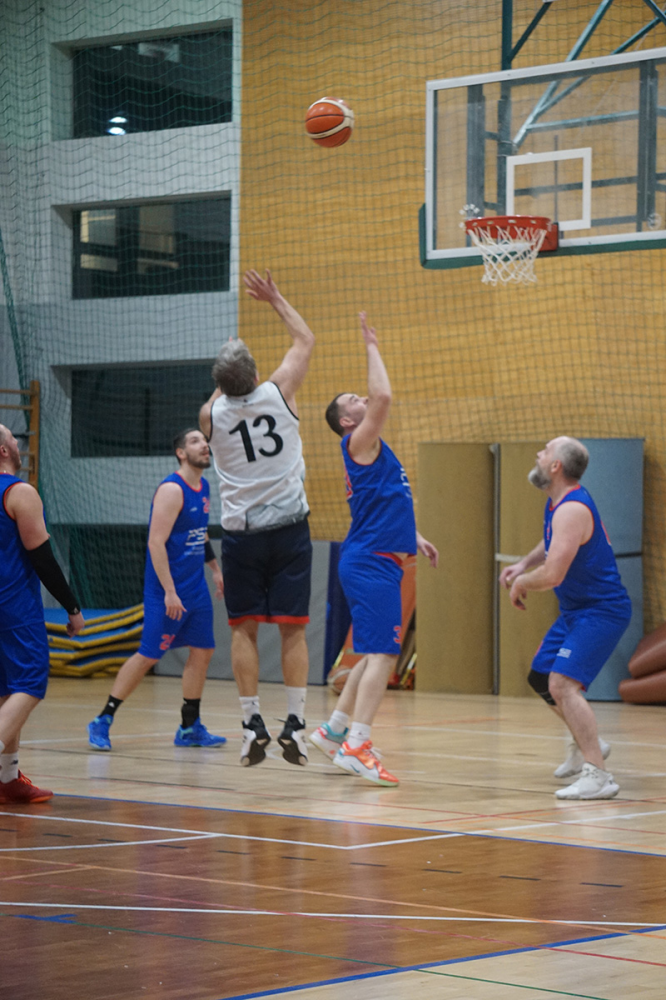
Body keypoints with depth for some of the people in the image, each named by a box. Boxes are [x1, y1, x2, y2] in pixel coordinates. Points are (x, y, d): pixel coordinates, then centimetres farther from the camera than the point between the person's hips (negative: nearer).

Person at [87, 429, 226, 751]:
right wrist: (169, 592, -24)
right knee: (148, 655, -6)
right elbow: (156, 543, -21)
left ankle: (190, 728, 17)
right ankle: (102, 722, 3)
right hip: (167, 590, -8)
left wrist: (215, 570, 21)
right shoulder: (172, 490, -17)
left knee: (202, 651, 7)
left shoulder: (203, 488, 10)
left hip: (196, 588, 8)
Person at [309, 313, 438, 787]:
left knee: (376, 654, 17)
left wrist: (413, 537, 24)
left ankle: (334, 731, 23)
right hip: (371, 564, -10)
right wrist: (372, 348, -13)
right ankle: (356, 747, -20)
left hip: (379, 562, 10)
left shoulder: (373, 449, 20)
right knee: (381, 654, -15)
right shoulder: (359, 442, -8)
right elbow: (383, 397, -23)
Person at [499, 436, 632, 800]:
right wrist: (523, 565, 12)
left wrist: (521, 584, -12)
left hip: (601, 612, -11)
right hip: (576, 610, 11)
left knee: (563, 684, -24)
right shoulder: (557, 503, 7)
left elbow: (552, 575, -32)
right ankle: (587, 744, 38)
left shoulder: (572, 510, -25)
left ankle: (598, 775, -27)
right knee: (541, 677, 20)